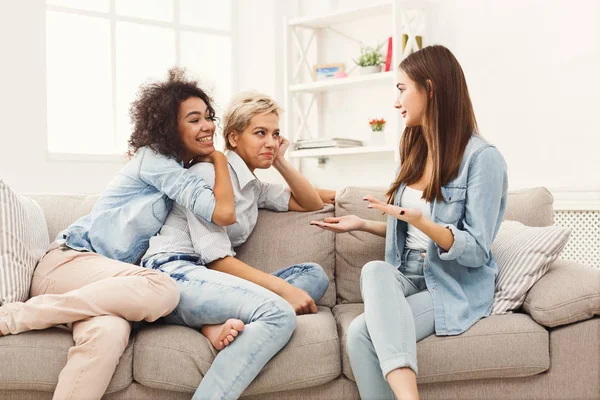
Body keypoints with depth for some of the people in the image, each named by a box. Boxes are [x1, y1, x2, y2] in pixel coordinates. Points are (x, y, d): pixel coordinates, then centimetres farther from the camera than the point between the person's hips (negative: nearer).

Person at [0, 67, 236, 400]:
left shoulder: (183, 171, 21)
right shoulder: (154, 159, -5)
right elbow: (223, 213, -15)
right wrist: (219, 158, 0)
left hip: (106, 278, 6)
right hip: (70, 261, -6)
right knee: (163, 289, -36)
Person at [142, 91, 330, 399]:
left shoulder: (253, 186, 23)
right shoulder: (208, 173, -4)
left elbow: (312, 204, 28)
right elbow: (216, 258, -11)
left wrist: (281, 163, 17)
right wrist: (283, 288, -17)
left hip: (208, 280, 9)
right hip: (174, 273, -9)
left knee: (315, 275, -6)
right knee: (279, 314, -32)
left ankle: (220, 324, -26)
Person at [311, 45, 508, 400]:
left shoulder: (482, 158, -12)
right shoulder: (415, 152, 12)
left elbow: (477, 252, -15)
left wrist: (420, 221, -28)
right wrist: (362, 224, 12)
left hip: (456, 287, -6)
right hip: (408, 277, 6)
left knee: (362, 330, -31)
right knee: (375, 270, -33)